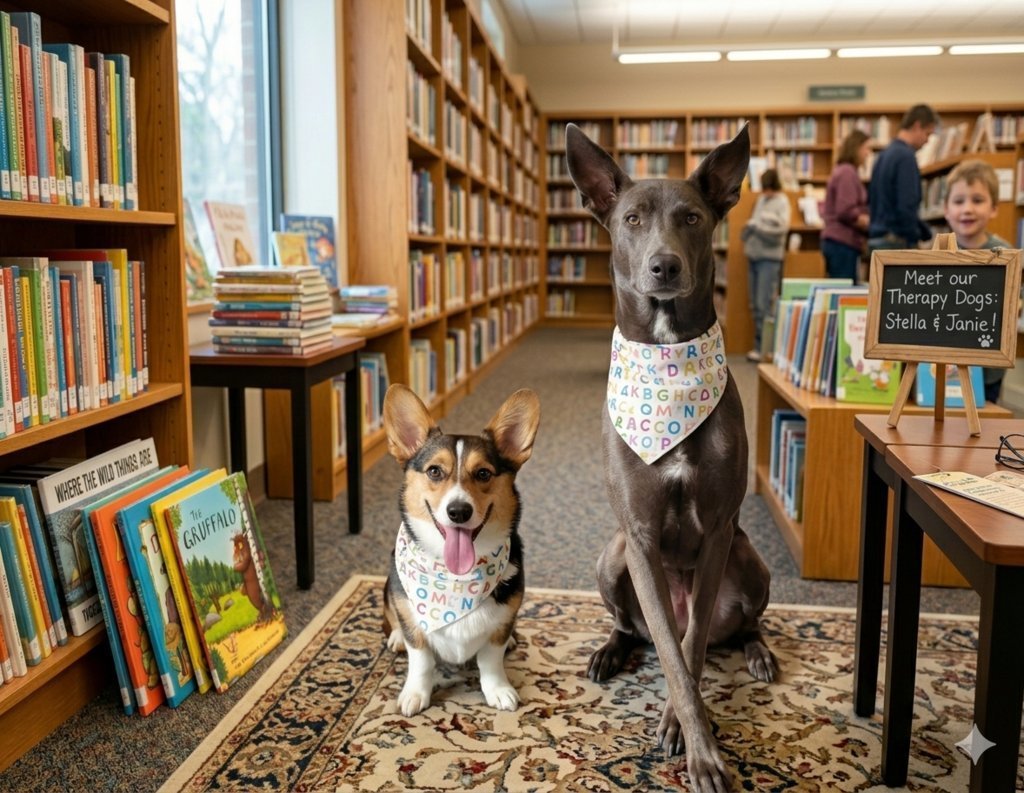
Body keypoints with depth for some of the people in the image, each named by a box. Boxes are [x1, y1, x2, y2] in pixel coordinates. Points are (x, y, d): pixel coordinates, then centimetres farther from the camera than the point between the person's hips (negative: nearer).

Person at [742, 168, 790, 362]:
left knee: (764, 305, -9)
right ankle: (760, 346, 12)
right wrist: (748, 229, -6)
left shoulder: (782, 202, -3)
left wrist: (756, 227, -12)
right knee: (755, 306, 7)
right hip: (755, 255, 7)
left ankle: (763, 348, -6)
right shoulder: (761, 199, 15)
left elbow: (779, 230, -13)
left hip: (770, 258, -7)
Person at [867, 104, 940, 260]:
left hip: (876, 239, 9)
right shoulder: (906, 156, -13)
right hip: (896, 241, -9)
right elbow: (906, 206, -20)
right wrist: (914, 242, -11)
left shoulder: (885, 154, 15)